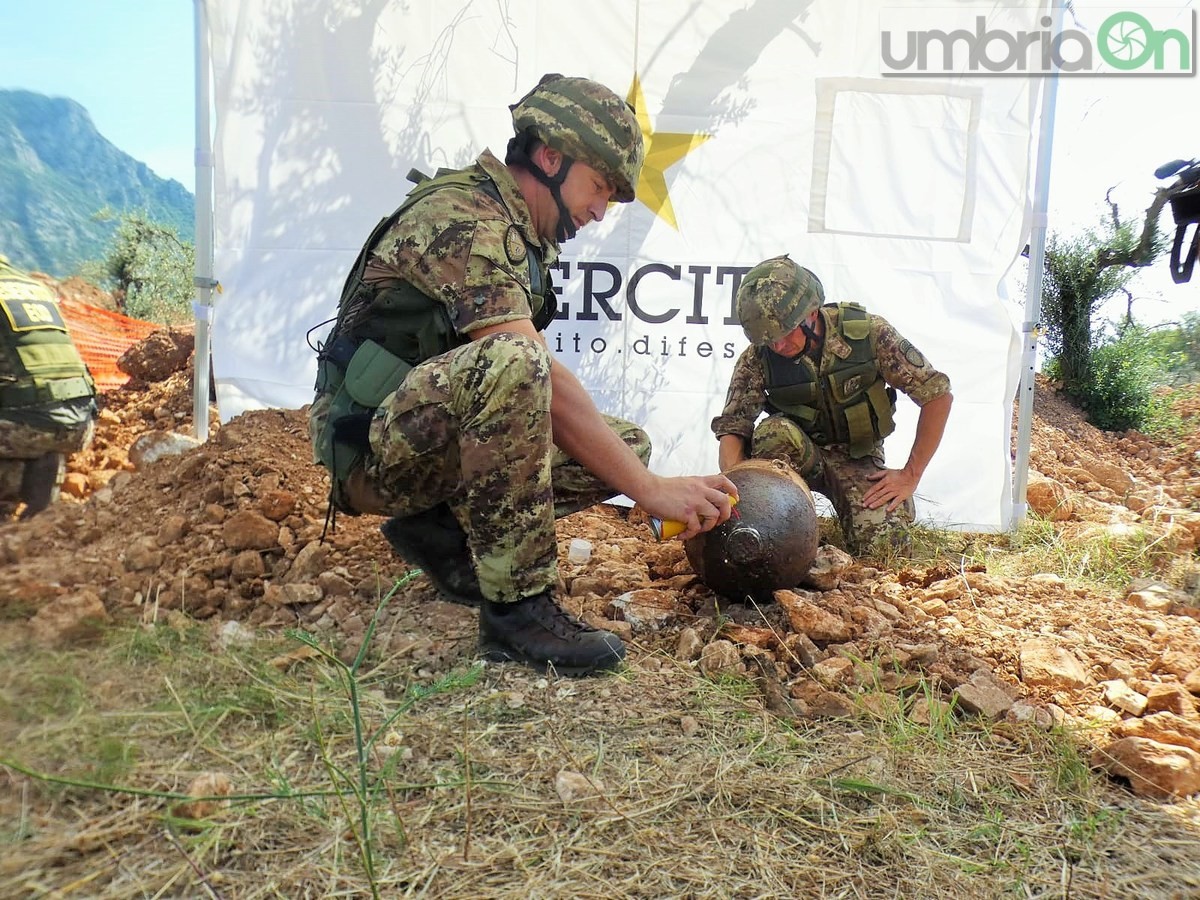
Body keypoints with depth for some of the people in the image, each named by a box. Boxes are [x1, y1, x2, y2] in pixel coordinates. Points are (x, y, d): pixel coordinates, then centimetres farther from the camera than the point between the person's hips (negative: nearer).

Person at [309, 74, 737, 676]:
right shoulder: (463, 216, -17)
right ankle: (517, 607, -27)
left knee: (629, 443, 2)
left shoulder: (524, 238, 13)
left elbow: (546, 384, 9)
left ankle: (440, 529, 2)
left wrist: (635, 467, -2)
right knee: (509, 363, -37)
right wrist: (649, 489, -26)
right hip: (372, 448, -9)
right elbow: (537, 376, -27)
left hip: (440, 440, 9)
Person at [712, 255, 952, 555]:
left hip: (858, 457, 0)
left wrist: (910, 475, -15)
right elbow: (732, 429, -16)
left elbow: (938, 394, -14)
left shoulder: (868, 332, -19)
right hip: (797, 453, 0)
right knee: (773, 432, -34)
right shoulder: (757, 357, -17)